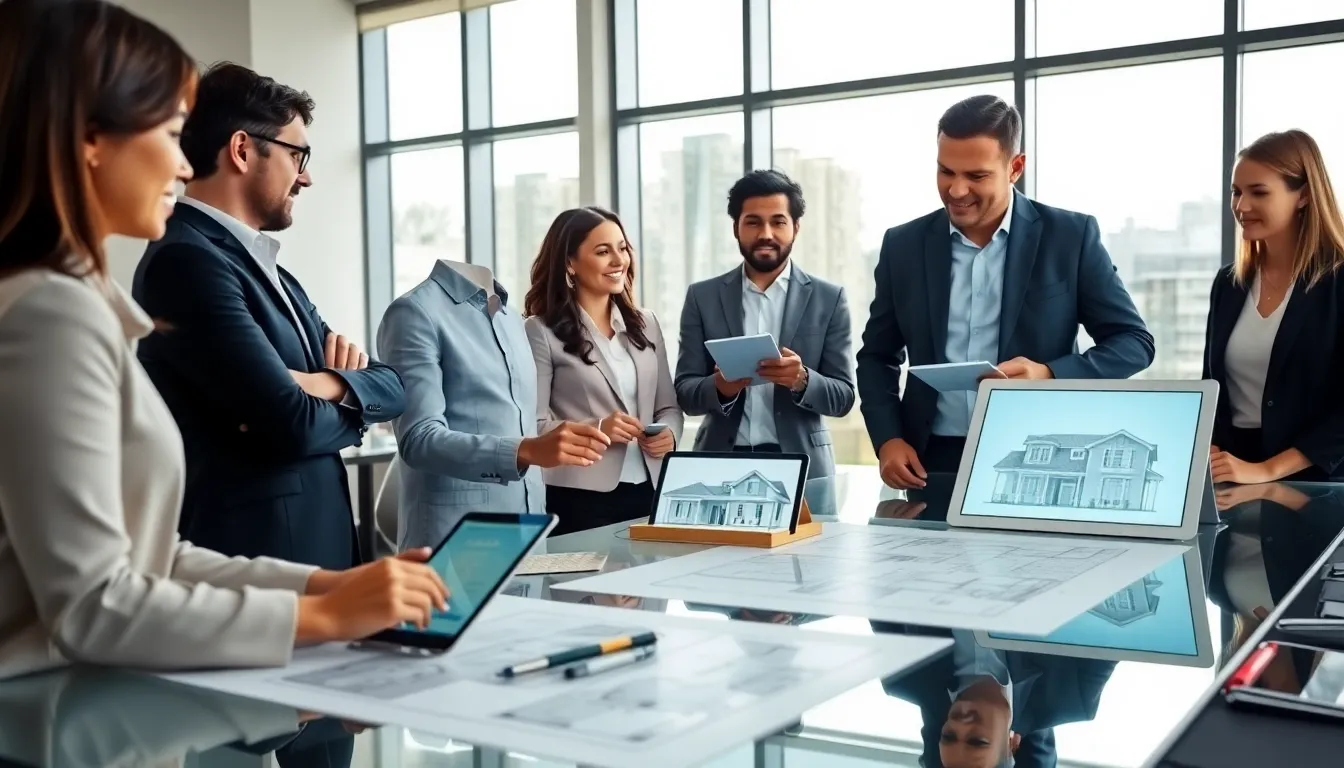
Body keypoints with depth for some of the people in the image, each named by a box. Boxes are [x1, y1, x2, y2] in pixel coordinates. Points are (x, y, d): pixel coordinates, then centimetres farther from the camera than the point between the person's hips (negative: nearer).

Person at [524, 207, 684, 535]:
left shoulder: (645, 324, 13)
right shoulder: (542, 331, -5)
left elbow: (668, 406, 15)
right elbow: (531, 425, -10)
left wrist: (669, 434, -6)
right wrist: (594, 429, -22)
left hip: (647, 491, 5)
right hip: (580, 498, -5)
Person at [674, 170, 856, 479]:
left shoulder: (828, 298, 1)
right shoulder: (702, 297, 3)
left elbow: (843, 397, -1)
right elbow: (684, 392, 1)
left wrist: (803, 380, -20)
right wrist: (720, 387, -20)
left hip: (800, 467, 0)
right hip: (722, 465, 1)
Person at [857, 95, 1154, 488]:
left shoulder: (1071, 236, -1)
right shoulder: (904, 245, 5)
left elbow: (1134, 341, 0)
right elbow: (877, 356, 12)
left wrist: (1049, 375, -17)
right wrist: (887, 439, -4)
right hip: (932, 463, 2)